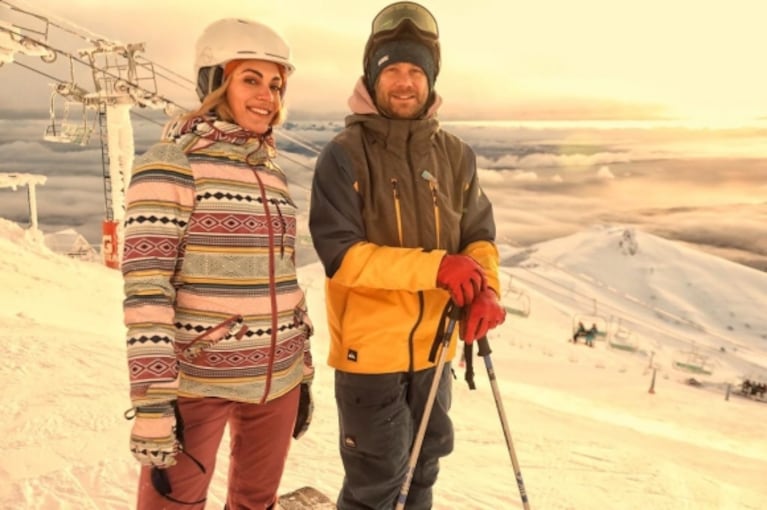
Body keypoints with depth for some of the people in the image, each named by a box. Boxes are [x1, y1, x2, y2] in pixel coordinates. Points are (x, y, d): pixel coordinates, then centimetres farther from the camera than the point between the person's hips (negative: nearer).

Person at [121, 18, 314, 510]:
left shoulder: (272, 172, 10)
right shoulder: (172, 162, -10)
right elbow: (146, 288, -16)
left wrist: (303, 373, 15)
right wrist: (152, 400, -19)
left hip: (277, 379, 6)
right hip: (197, 380, -6)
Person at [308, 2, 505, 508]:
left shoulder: (455, 154, 3)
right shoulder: (344, 155, -11)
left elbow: (480, 235, 4)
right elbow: (340, 254, -18)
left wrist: (486, 288, -17)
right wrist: (433, 267, -27)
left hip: (434, 346, 5)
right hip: (369, 348, -5)